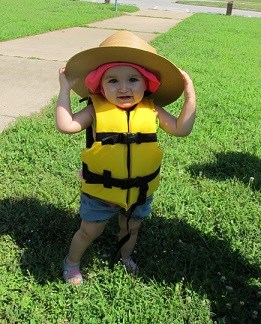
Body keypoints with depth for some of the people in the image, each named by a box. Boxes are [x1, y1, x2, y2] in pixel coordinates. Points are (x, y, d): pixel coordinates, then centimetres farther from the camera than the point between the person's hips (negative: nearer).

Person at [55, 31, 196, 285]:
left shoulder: (151, 110, -8)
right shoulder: (97, 109, -15)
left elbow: (181, 129, -8)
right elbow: (65, 125, -21)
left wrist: (190, 94, -15)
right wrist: (65, 89, -20)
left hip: (139, 190, 3)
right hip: (100, 190, -3)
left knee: (131, 228, 27)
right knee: (90, 231, 15)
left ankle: (126, 256, 58)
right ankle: (72, 263, 43)